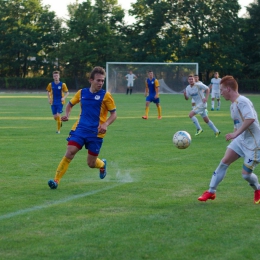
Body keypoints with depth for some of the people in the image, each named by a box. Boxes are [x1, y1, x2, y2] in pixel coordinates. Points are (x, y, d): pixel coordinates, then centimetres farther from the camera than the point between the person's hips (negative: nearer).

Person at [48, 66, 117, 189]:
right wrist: (67, 115, -1)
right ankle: (56, 180, -13)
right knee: (69, 152, -19)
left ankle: (102, 164, 42)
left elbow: (114, 114, -1)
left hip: (96, 133, -2)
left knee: (91, 164, 5)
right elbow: (70, 104, 19)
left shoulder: (105, 96, -6)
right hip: (80, 129, 2)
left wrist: (106, 124, -20)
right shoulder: (82, 93, 3)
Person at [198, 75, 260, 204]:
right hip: (240, 140, 9)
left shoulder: (242, 102, -22)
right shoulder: (233, 105, 9)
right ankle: (211, 191, 6)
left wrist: (236, 133, -36)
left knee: (246, 173, -4)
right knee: (224, 161, -1)